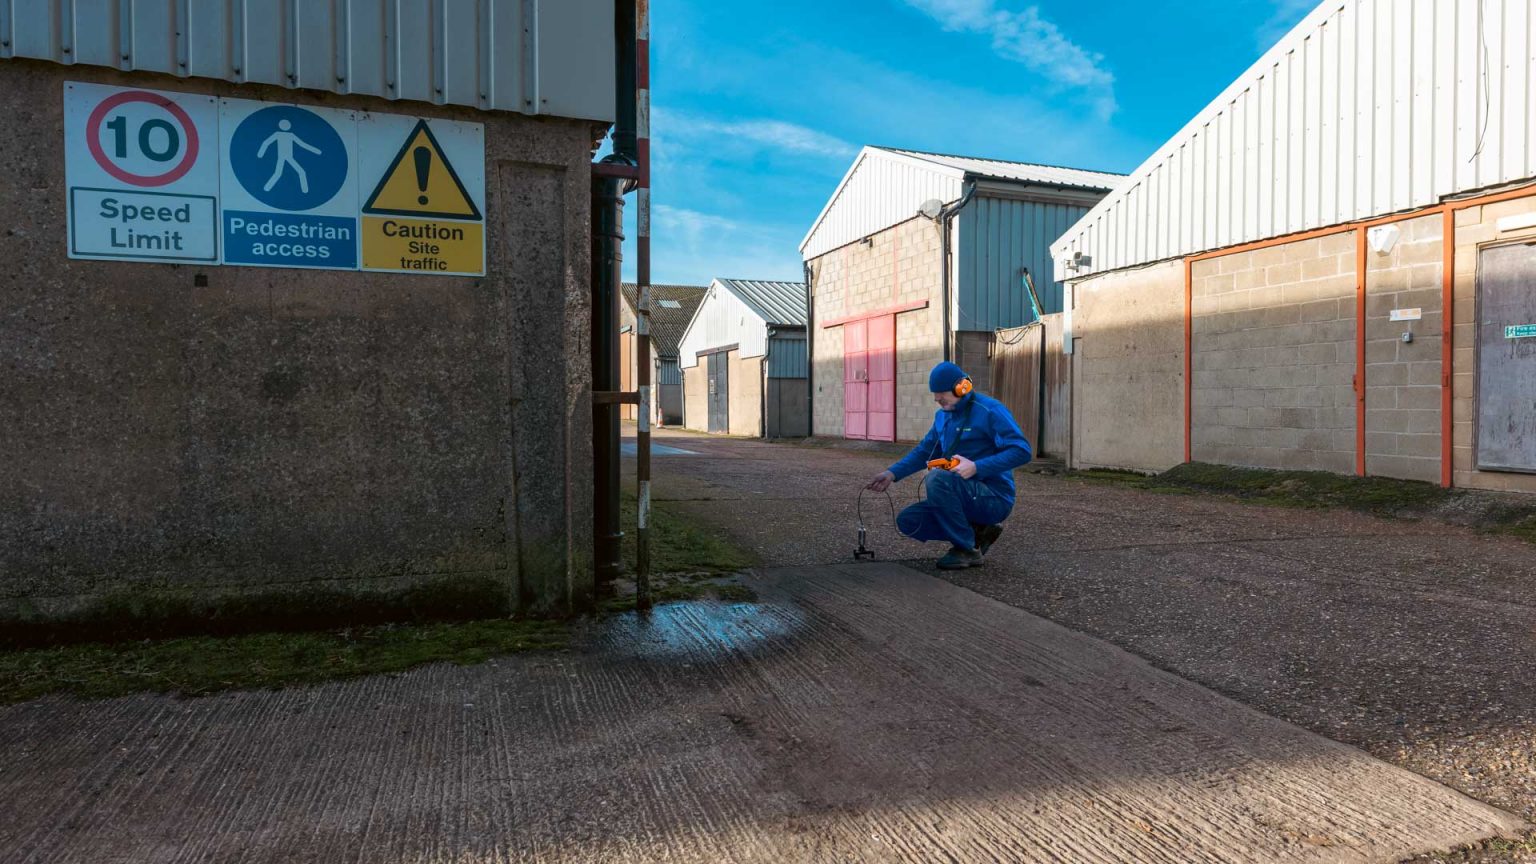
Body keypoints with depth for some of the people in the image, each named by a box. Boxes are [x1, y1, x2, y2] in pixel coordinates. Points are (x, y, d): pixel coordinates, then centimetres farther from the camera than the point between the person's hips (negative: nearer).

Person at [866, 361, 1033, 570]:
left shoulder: (990, 410, -14)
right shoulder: (943, 416, 9)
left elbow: (1022, 451, -21)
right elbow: (924, 452, 17)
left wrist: (976, 467, -29)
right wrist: (892, 474, 3)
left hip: (995, 499, -8)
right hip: (965, 497, 8)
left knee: (937, 478, -31)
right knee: (907, 521, -2)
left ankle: (968, 549, -15)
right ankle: (977, 532, 7)